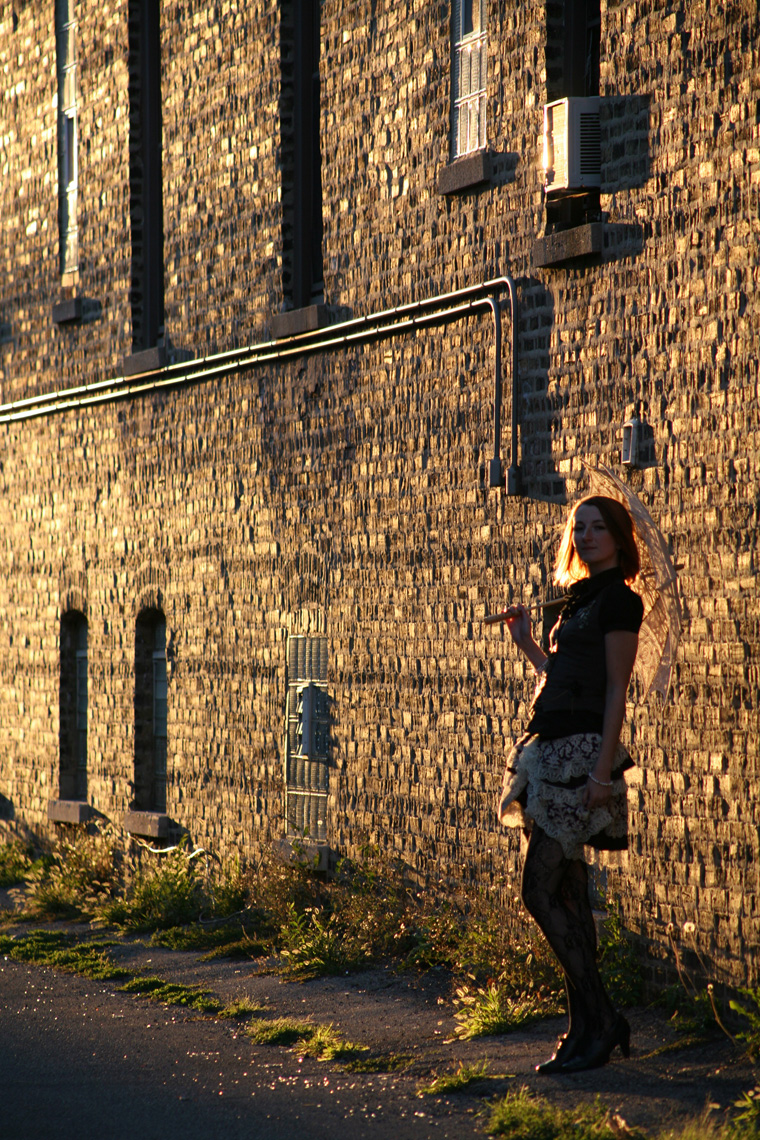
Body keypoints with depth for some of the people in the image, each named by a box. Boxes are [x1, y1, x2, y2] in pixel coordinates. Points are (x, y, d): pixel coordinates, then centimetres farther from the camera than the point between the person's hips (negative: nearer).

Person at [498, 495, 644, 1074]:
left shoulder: (618, 600, -7)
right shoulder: (580, 600, 20)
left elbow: (615, 690, -13)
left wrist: (602, 770, -19)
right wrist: (527, 644, 21)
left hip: (581, 753, -9)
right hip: (553, 753, 9)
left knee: (541, 891, -12)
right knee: (566, 897, 8)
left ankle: (600, 1022, -7)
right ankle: (588, 1027, 12)